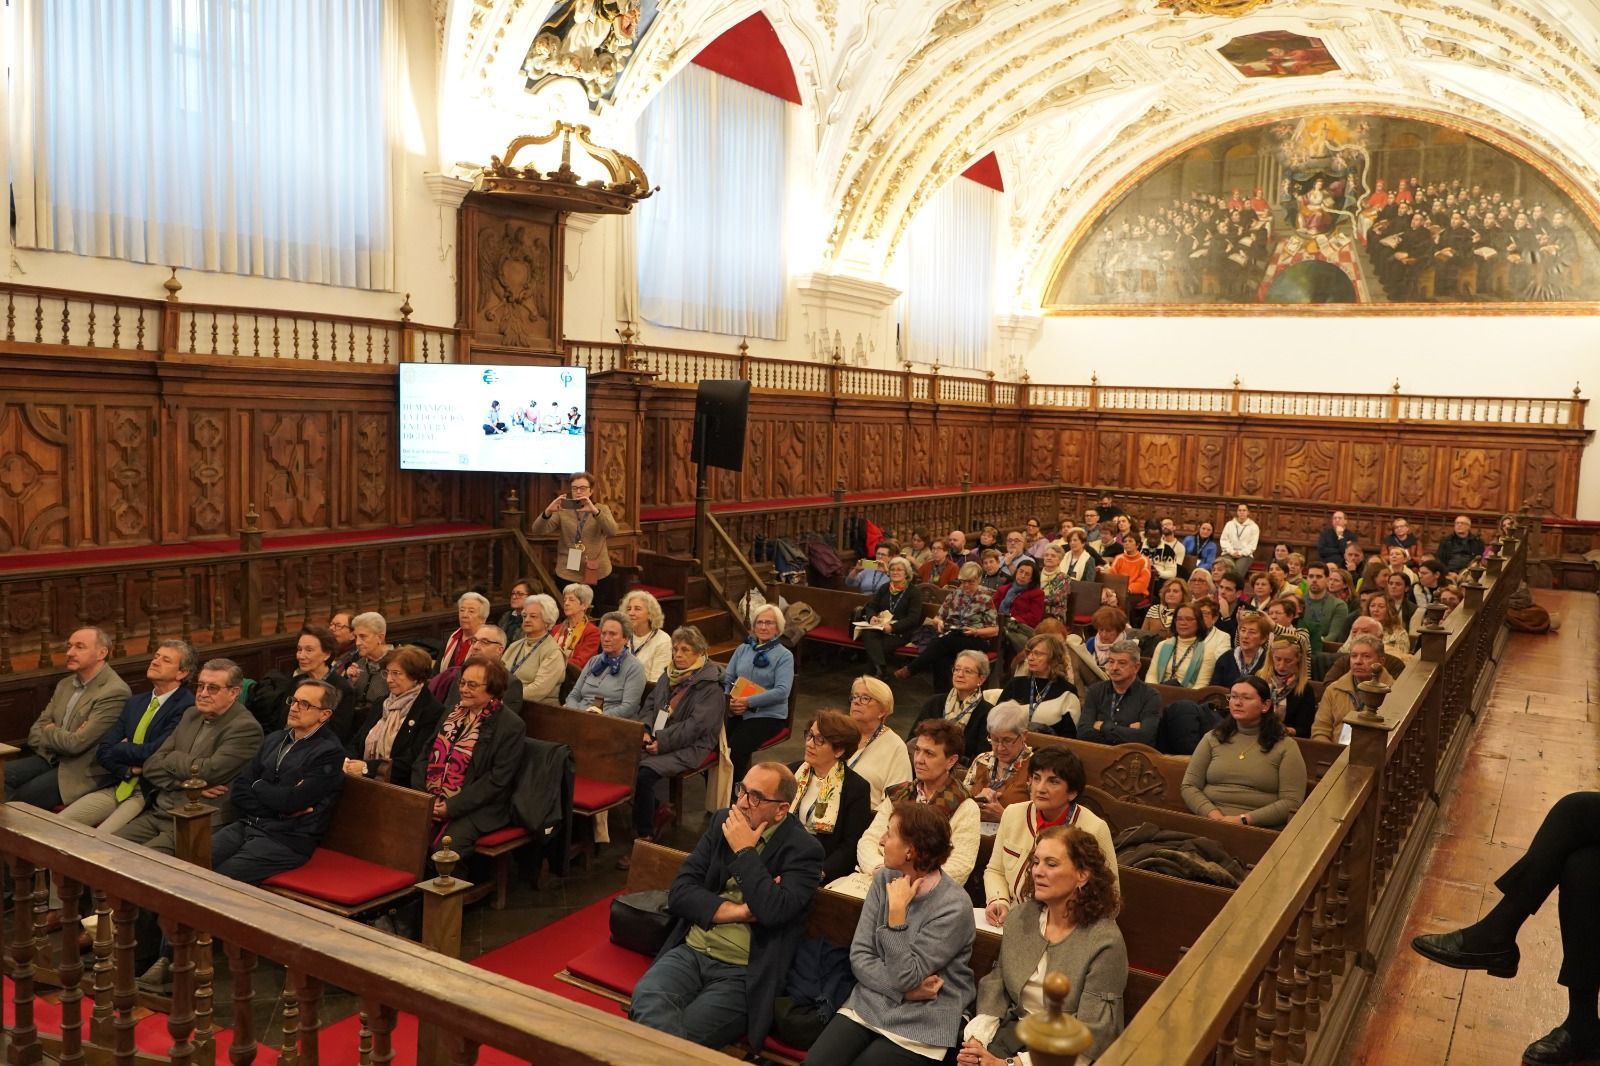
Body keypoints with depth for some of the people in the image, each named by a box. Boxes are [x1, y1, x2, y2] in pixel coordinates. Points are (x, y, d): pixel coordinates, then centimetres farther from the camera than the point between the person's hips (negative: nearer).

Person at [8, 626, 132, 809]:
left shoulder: (115, 692, -18)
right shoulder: (65, 684, 12)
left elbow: (76, 743, -20)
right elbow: (36, 732, 12)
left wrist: (49, 731, -1)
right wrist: (58, 736, -10)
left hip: (84, 771, -8)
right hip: (52, 758, 8)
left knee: (24, 796, -21)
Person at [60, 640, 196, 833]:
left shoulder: (186, 707, -11)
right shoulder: (134, 702, 15)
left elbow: (155, 752, -20)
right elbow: (103, 751, 9)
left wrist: (120, 749, -1)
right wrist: (130, 770, -10)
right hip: (118, 787, 8)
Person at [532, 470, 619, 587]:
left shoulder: (602, 509, 4)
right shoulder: (562, 511, 3)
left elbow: (612, 532, -15)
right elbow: (537, 530, -9)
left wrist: (595, 511, -30)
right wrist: (548, 511, -27)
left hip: (598, 575, 0)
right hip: (568, 576, 0)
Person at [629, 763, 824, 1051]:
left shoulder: (803, 849, -5)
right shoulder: (723, 821, 9)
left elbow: (774, 910, -21)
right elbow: (679, 892, 4)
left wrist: (744, 851, -13)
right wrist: (737, 911, -9)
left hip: (742, 973, -4)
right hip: (689, 952, 4)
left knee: (675, 1037, -25)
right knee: (646, 1001, -27)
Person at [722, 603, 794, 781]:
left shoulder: (784, 656, -1)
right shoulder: (743, 648, 14)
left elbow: (782, 691, -13)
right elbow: (727, 678, 11)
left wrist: (748, 702, -21)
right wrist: (727, 699, -11)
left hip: (768, 714, -4)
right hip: (736, 712, 4)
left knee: (735, 748, -28)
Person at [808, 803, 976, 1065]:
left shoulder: (953, 907, -17)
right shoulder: (884, 879, 1)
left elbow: (906, 978, -16)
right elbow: (859, 957, -1)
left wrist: (897, 912, -22)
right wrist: (905, 990, -15)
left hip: (920, 1025, -4)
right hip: (869, 1002, 5)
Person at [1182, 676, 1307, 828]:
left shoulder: (1285, 746, 6)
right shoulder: (1212, 738, 14)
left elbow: (1291, 803, -2)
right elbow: (1189, 787, 10)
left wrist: (1244, 820, -12)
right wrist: (1213, 814, -9)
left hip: (1259, 829, -2)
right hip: (1210, 824, 2)